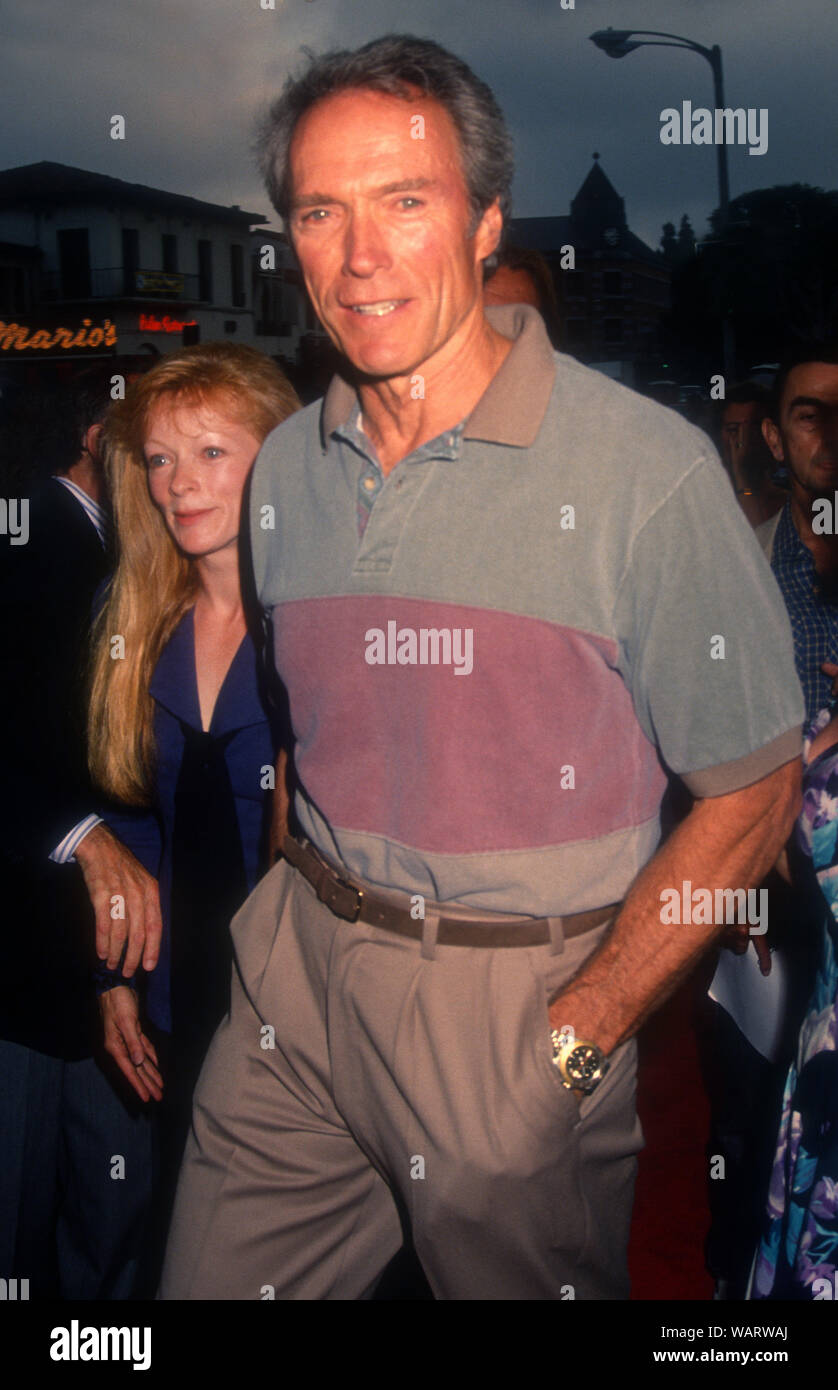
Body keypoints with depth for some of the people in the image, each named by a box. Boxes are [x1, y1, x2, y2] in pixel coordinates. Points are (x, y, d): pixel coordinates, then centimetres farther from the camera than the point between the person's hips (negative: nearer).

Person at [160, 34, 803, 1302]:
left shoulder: (647, 471, -15)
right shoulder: (285, 469, 4)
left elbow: (751, 797, -11)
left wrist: (570, 1040, -12)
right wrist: (308, 917, 5)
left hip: (522, 997, -4)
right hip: (298, 965, 5)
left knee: (520, 1282, 14)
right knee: (212, 1288, 14)